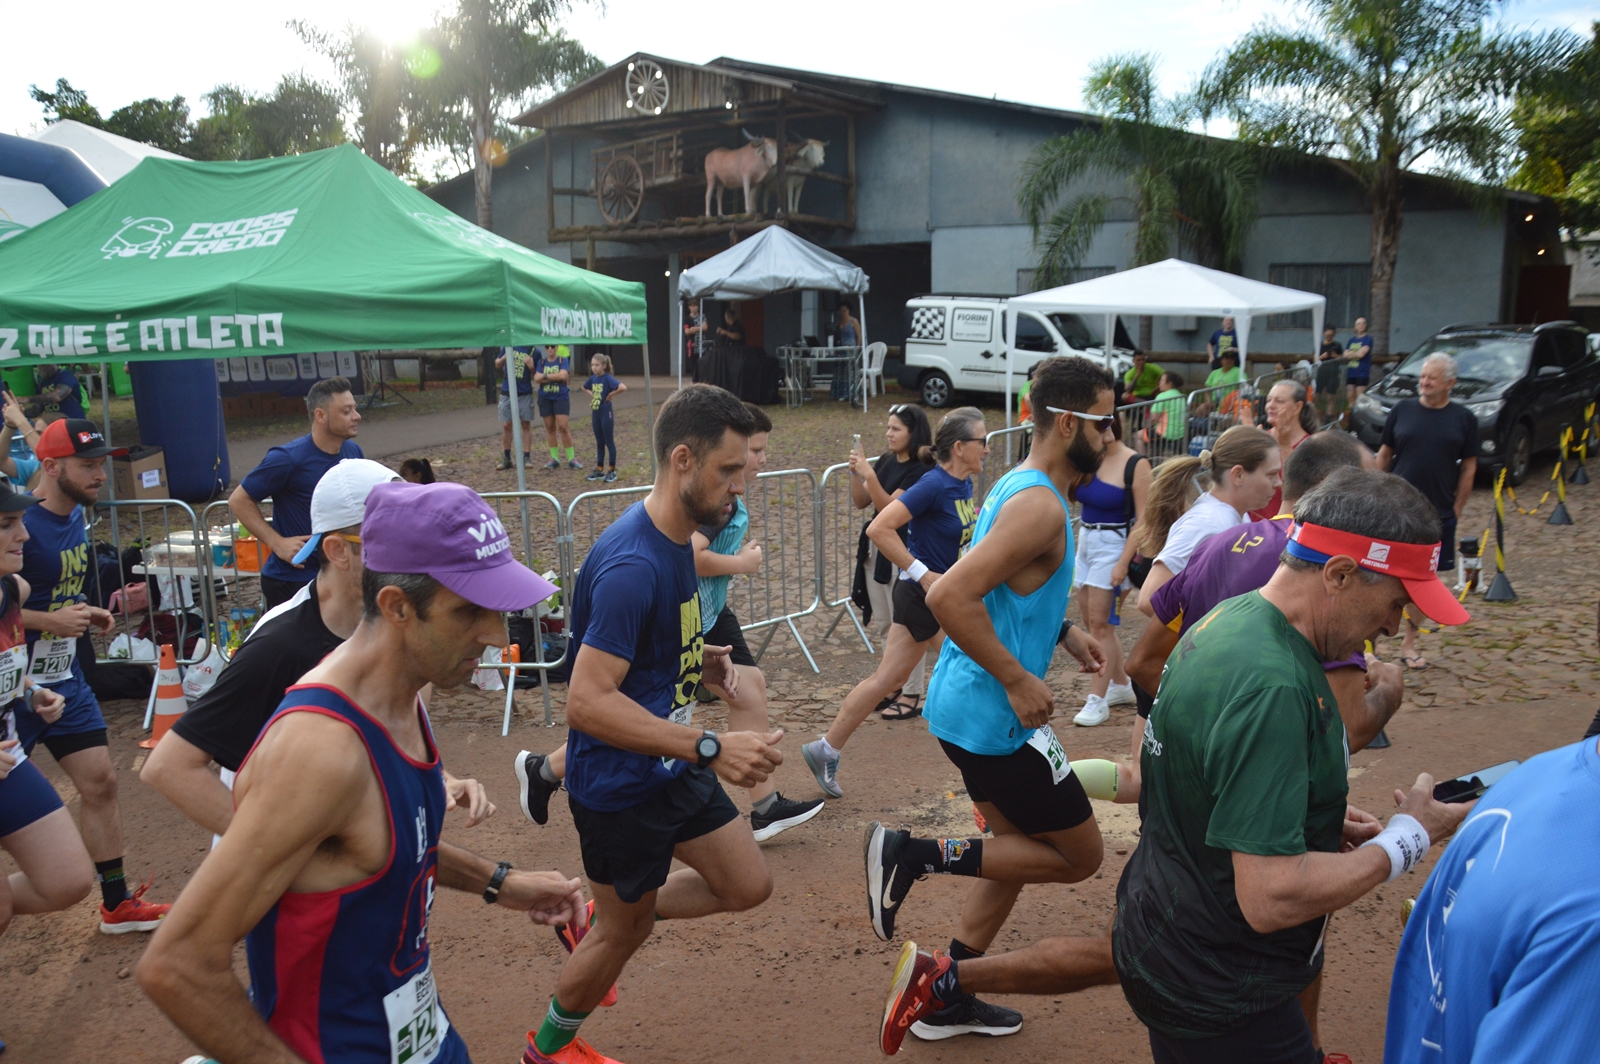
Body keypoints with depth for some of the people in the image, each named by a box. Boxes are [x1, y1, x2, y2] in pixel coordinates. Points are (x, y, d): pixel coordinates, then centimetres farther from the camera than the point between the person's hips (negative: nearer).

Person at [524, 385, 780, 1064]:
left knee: (748, 886, 13)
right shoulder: (632, 566, -30)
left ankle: (599, 923, 31)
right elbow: (586, 701, -33)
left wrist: (701, 660, 0)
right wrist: (710, 748, -36)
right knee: (624, 931, 12)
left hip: (673, 769, 9)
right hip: (621, 785, -8)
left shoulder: (677, 537, 2)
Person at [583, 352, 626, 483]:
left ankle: (612, 471, 9)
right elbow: (585, 387, 27)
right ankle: (599, 470, 20)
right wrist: (591, 395, 10)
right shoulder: (593, 378, 6)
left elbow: (623, 387, -30)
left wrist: (611, 394, -19)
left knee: (609, 442, 1)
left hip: (606, 412, -7)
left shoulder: (608, 378, -15)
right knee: (599, 443, 13)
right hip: (595, 413, 7)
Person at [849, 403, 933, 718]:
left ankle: (912, 695, 7)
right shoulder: (885, 461, 8)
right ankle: (893, 685, 28)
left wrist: (869, 475, -29)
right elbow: (860, 503, 8)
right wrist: (855, 473, -7)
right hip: (876, 549, 8)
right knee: (884, 624, 16)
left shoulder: (921, 471, -13)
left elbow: (889, 508, -20)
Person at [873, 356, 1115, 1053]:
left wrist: (1065, 635, 14)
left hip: (967, 707, 10)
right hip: (993, 715, -10)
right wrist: (1017, 680, -23)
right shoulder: (1041, 506, -21)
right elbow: (950, 597, -31)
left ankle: (946, 995, 31)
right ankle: (916, 855, 1)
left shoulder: (1019, 487, 11)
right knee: (1079, 855, 5)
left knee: (1022, 847, 22)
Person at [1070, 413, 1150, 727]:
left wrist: (1123, 563, -19)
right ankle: (1121, 685, 31)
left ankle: (1098, 701, 2)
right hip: (1085, 541, 7)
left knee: (1100, 624, -6)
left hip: (1112, 545, -7)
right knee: (1094, 622, 14)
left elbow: (1143, 520, -15)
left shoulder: (1135, 465, -13)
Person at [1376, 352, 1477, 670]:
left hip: (1438, 514, 1)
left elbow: (1469, 467, 5)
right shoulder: (1402, 410, 1)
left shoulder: (1463, 418, 1)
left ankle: (1409, 643, 21)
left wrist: (1457, 508, 0)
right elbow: (1384, 455, 7)